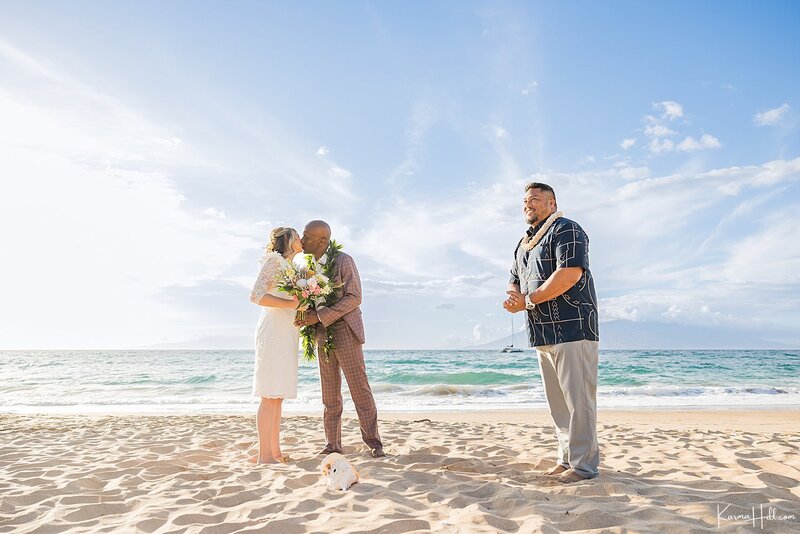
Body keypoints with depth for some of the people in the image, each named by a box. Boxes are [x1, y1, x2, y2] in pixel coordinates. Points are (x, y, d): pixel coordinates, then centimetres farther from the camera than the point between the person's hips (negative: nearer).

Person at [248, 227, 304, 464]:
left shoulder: (288, 266, 24)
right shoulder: (274, 260, -2)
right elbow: (256, 295, -14)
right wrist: (290, 304, -16)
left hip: (286, 333, 9)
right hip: (273, 331, -9)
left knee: (278, 395, 7)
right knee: (270, 395, -10)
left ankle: (274, 451, 10)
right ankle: (264, 454, -8)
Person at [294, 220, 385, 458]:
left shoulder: (343, 260, -9)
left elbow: (354, 298, -15)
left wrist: (321, 316, -20)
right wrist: (304, 316, -7)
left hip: (345, 330, -6)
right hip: (323, 334, 6)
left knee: (359, 387, -5)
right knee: (330, 392, 8)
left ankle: (374, 442, 1)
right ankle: (333, 443, 15)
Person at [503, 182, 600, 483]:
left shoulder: (565, 229, -5)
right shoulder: (524, 243, 23)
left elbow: (570, 273, -20)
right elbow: (515, 281, 24)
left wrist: (528, 300, -14)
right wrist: (513, 297, -1)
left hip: (572, 329, -9)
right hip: (543, 334, 9)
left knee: (578, 399, -5)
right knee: (557, 402, 13)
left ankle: (584, 465, 3)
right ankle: (566, 458, 23)